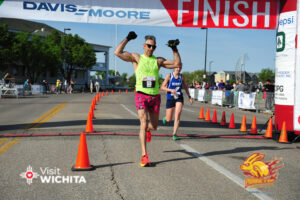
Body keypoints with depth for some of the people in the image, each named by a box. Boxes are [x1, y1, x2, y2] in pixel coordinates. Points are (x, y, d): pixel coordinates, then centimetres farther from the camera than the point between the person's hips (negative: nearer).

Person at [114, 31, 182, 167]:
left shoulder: (158, 61, 9)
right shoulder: (136, 58, 3)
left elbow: (178, 64, 7)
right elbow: (117, 53, -7)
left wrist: (174, 49, 1)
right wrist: (127, 39, -6)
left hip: (155, 96, 4)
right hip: (141, 95, -3)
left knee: (154, 126, 15)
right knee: (143, 123, -17)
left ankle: (147, 130, 54)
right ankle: (144, 156, -18)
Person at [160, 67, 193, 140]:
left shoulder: (182, 76, 1)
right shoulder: (169, 76, -8)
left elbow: (185, 87, 16)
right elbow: (162, 87, -10)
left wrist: (189, 97, 16)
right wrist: (170, 90, -26)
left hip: (179, 98, 2)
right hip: (170, 98, -1)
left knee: (178, 114, -20)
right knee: (169, 120, 3)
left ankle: (174, 134, -13)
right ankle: (165, 118, 43)